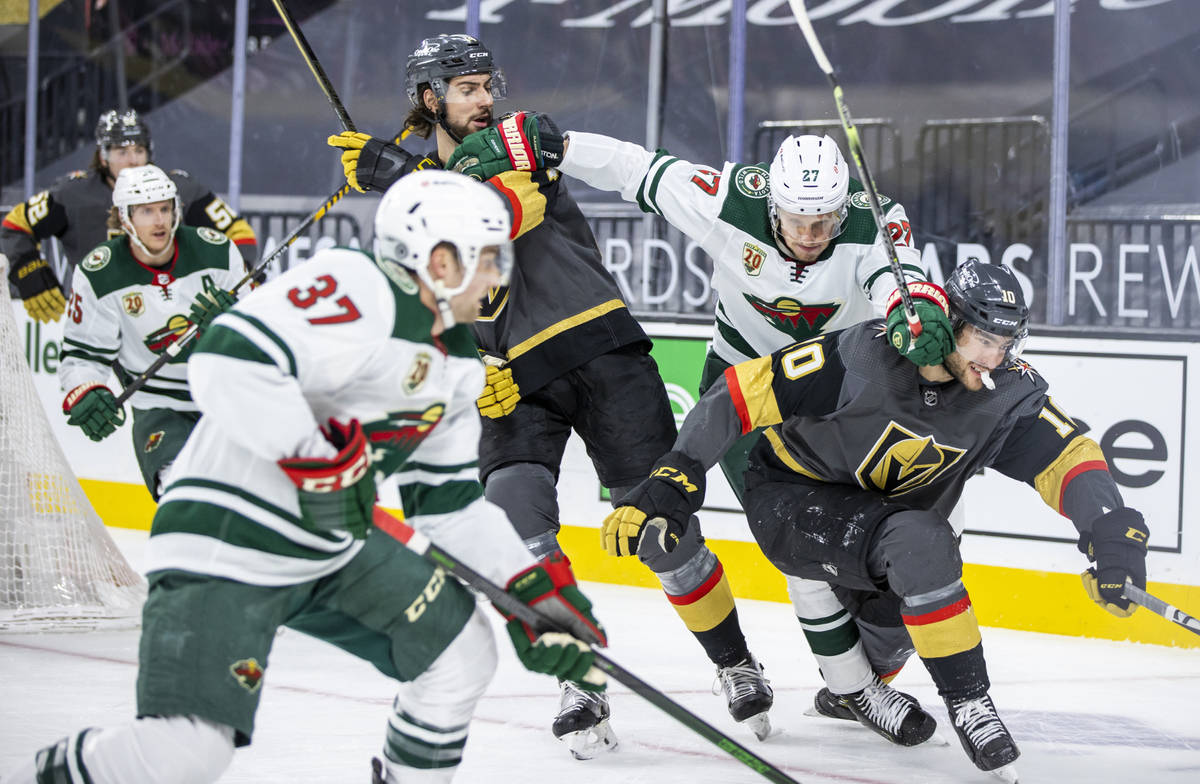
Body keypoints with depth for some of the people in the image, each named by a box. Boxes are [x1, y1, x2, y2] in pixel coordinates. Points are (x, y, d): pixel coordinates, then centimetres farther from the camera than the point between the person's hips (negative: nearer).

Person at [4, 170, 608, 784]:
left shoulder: (457, 366, 12)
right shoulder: (354, 290, -20)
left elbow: (449, 499, 17)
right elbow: (229, 356, -32)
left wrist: (535, 590, 10)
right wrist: (316, 462, -29)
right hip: (226, 543, -10)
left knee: (462, 651, 7)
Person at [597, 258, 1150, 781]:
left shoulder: (1008, 393, -12)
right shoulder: (863, 357, -27)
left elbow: (1068, 458, -18)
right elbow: (742, 393, -25)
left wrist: (1111, 531, -37)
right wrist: (669, 483, -28)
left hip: (887, 510, 8)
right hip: (788, 501, -8)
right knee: (920, 543, -30)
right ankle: (969, 705, -21)